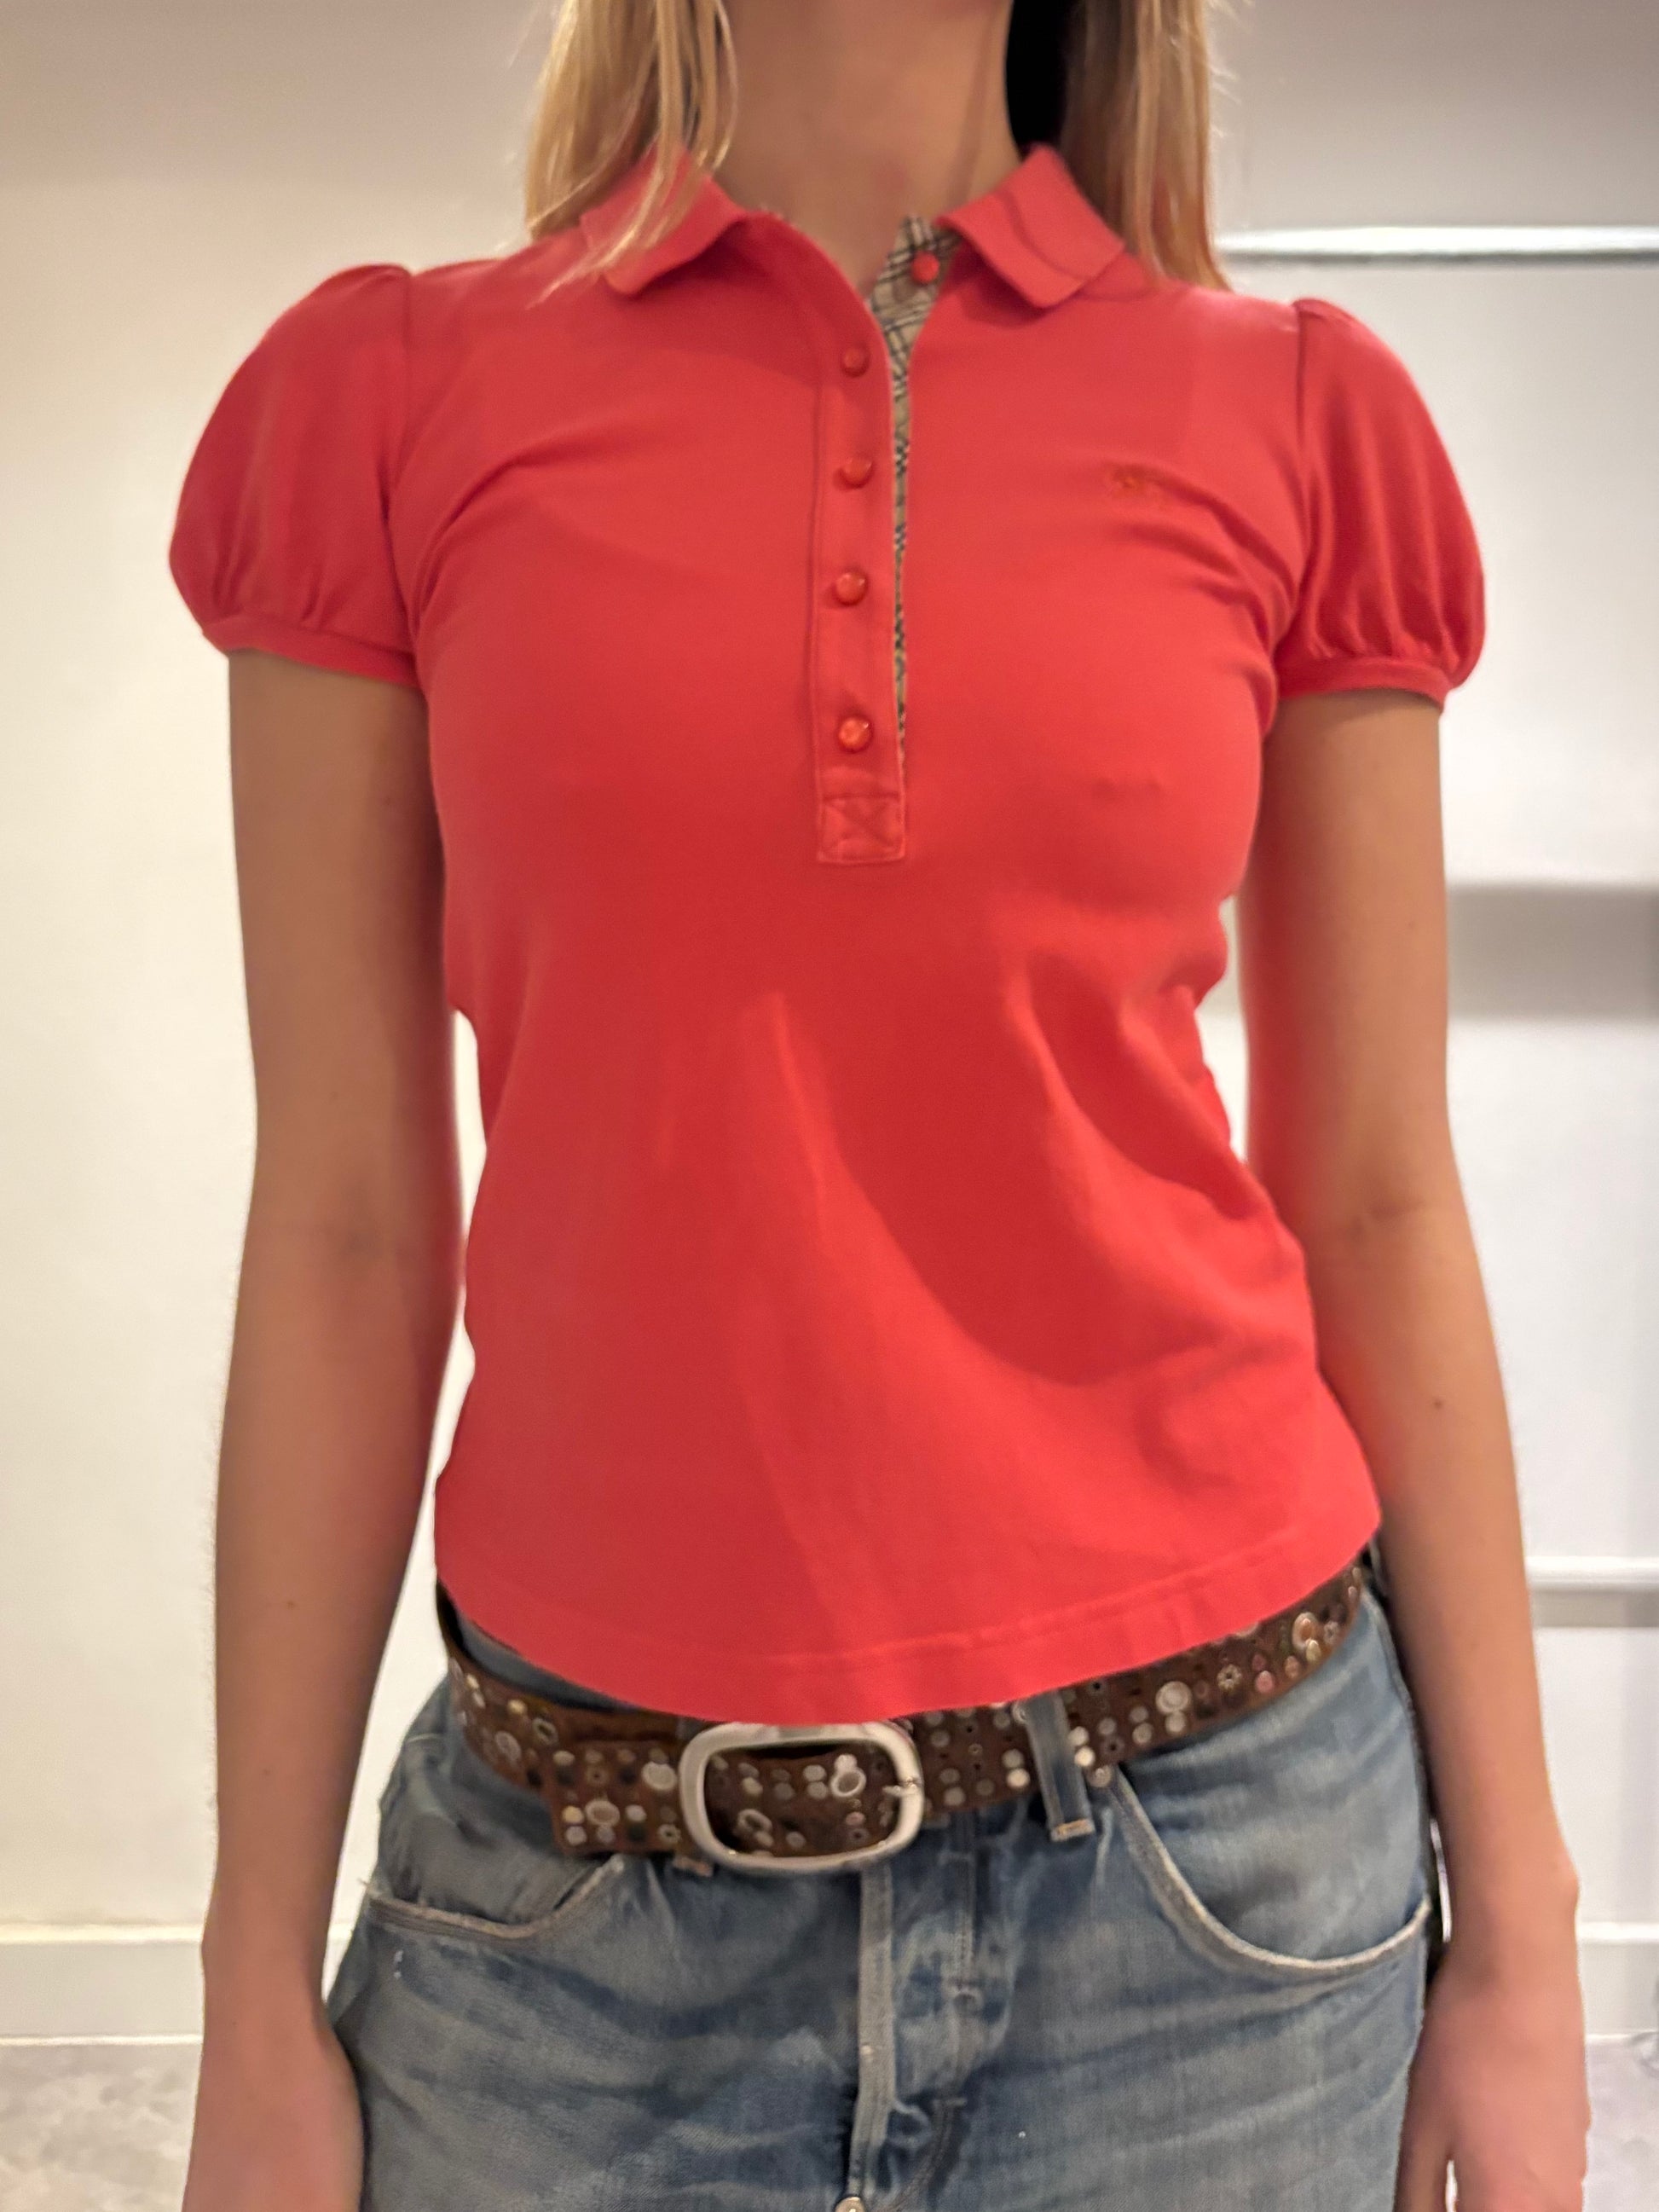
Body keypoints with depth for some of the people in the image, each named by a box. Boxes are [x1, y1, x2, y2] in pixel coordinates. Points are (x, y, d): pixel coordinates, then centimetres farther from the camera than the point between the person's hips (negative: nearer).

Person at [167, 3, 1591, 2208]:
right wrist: (261, 1996, 2)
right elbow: (347, 1237, -2)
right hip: (586, 1879, 0)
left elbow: (1379, 1212, 2)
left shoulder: (1300, 415, 1)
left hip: (1211, 1842, 1)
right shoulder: (386, 393, -1)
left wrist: (1516, 1934, 5)